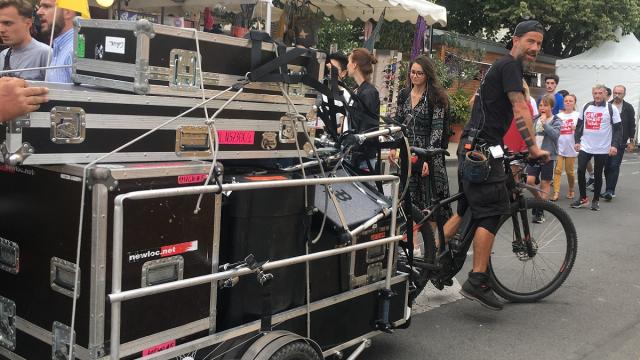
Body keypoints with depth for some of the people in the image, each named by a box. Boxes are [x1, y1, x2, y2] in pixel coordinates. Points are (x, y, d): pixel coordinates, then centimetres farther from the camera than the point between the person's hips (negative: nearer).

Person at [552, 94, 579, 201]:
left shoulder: (577, 115, 2)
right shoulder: (559, 115, 9)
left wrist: (576, 129, -20)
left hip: (571, 147, -2)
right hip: (559, 146, 2)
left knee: (569, 171, 7)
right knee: (557, 170, -5)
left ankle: (571, 191, 26)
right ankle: (556, 193, -7)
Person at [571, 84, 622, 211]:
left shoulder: (611, 109, -3)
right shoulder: (586, 107, 7)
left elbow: (618, 128, -4)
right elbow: (579, 125, 14)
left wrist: (614, 145, -12)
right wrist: (577, 141, 7)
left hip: (602, 148, -3)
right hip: (585, 147, 3)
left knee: (598, 174, 6)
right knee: (580, 171, -5)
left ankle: (596, 200, 18)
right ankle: (583, 198, 10)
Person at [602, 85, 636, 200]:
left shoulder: (628, 108, 3)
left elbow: (632, 125, 5)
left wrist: (631, 141, 2)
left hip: (620, 142, -2)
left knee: (614, 166, -8)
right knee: (607, 166, 6)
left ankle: (610, 191, -8)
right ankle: (610, 190, 17)